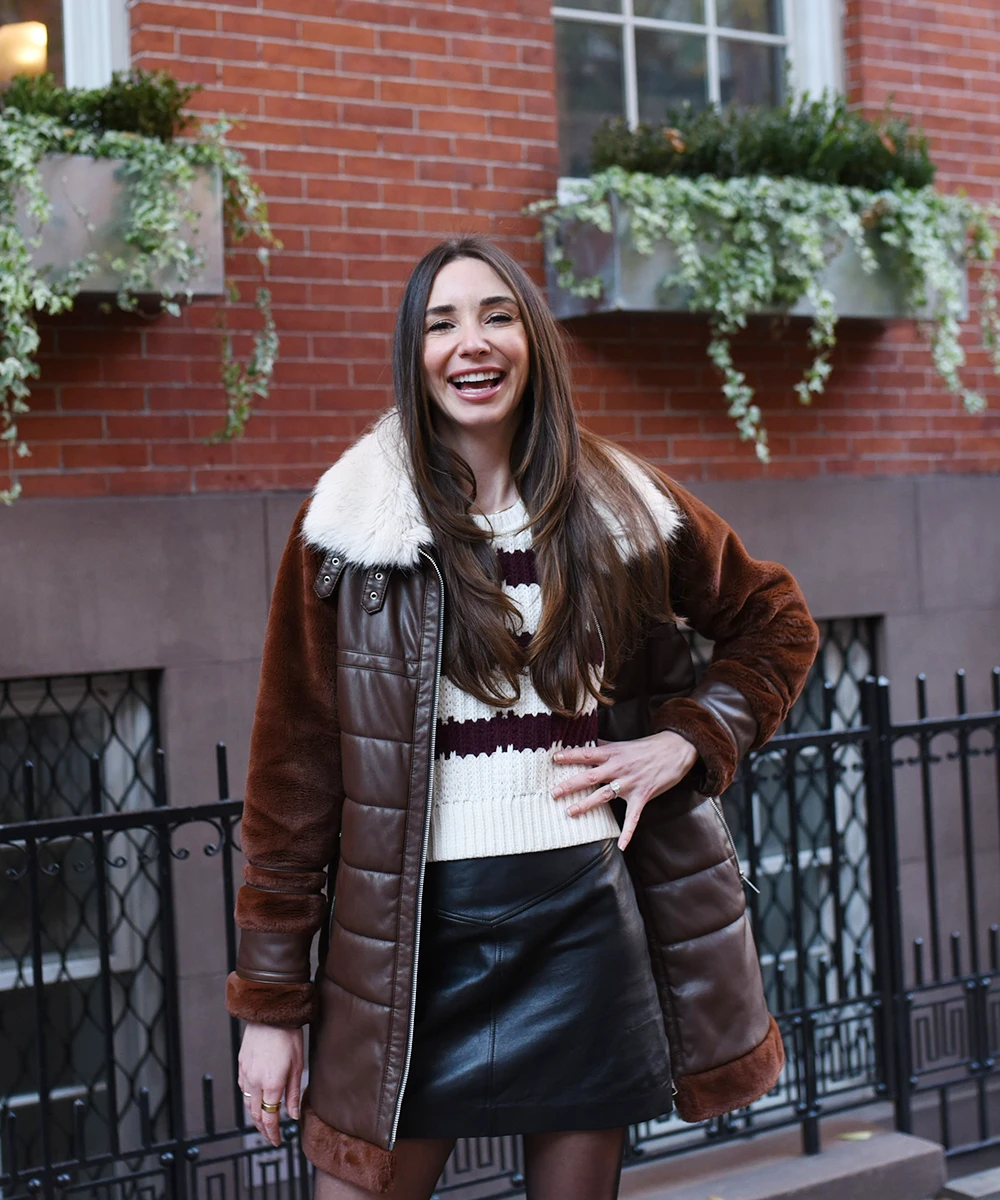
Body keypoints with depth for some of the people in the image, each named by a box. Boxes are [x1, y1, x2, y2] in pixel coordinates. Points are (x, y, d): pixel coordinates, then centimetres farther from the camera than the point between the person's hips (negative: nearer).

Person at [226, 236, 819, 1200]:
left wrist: (687, 739, -2)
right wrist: (271, 1001, -4)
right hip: (418, 926, -2)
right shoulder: (350, 524, -4)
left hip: (589, 915, 2)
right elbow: (294, 767, -3)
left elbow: (776, 623, 17)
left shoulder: (624, 508, 4)